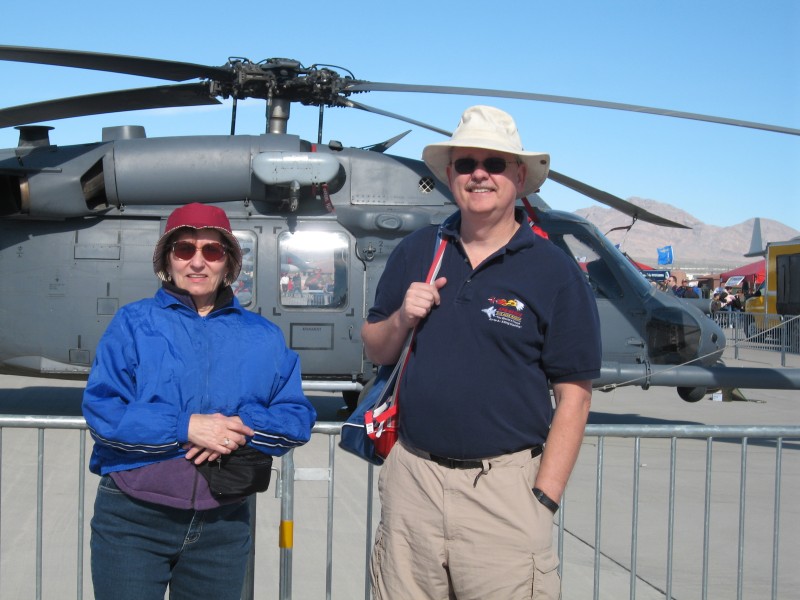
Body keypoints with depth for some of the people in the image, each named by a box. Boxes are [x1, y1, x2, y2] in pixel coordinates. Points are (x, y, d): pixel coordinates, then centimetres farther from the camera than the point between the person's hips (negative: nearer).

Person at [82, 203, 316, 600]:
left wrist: (242, 427, -18)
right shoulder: (134, 323, 2)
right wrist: (186, 427, -20)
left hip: (223, 523, 3)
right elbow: (101, 410, -8)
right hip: (133, 520, -2)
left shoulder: (261, 336, 9)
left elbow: (297, 418, 2)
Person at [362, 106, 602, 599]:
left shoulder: (556, 272, -3)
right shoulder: (416, 253, 10)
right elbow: (376, 351, 17)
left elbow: (574, 397, -4)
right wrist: (401, 320, -5)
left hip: (504, 485, -3)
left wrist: (543, 499, -10)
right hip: (411, 478, 4)